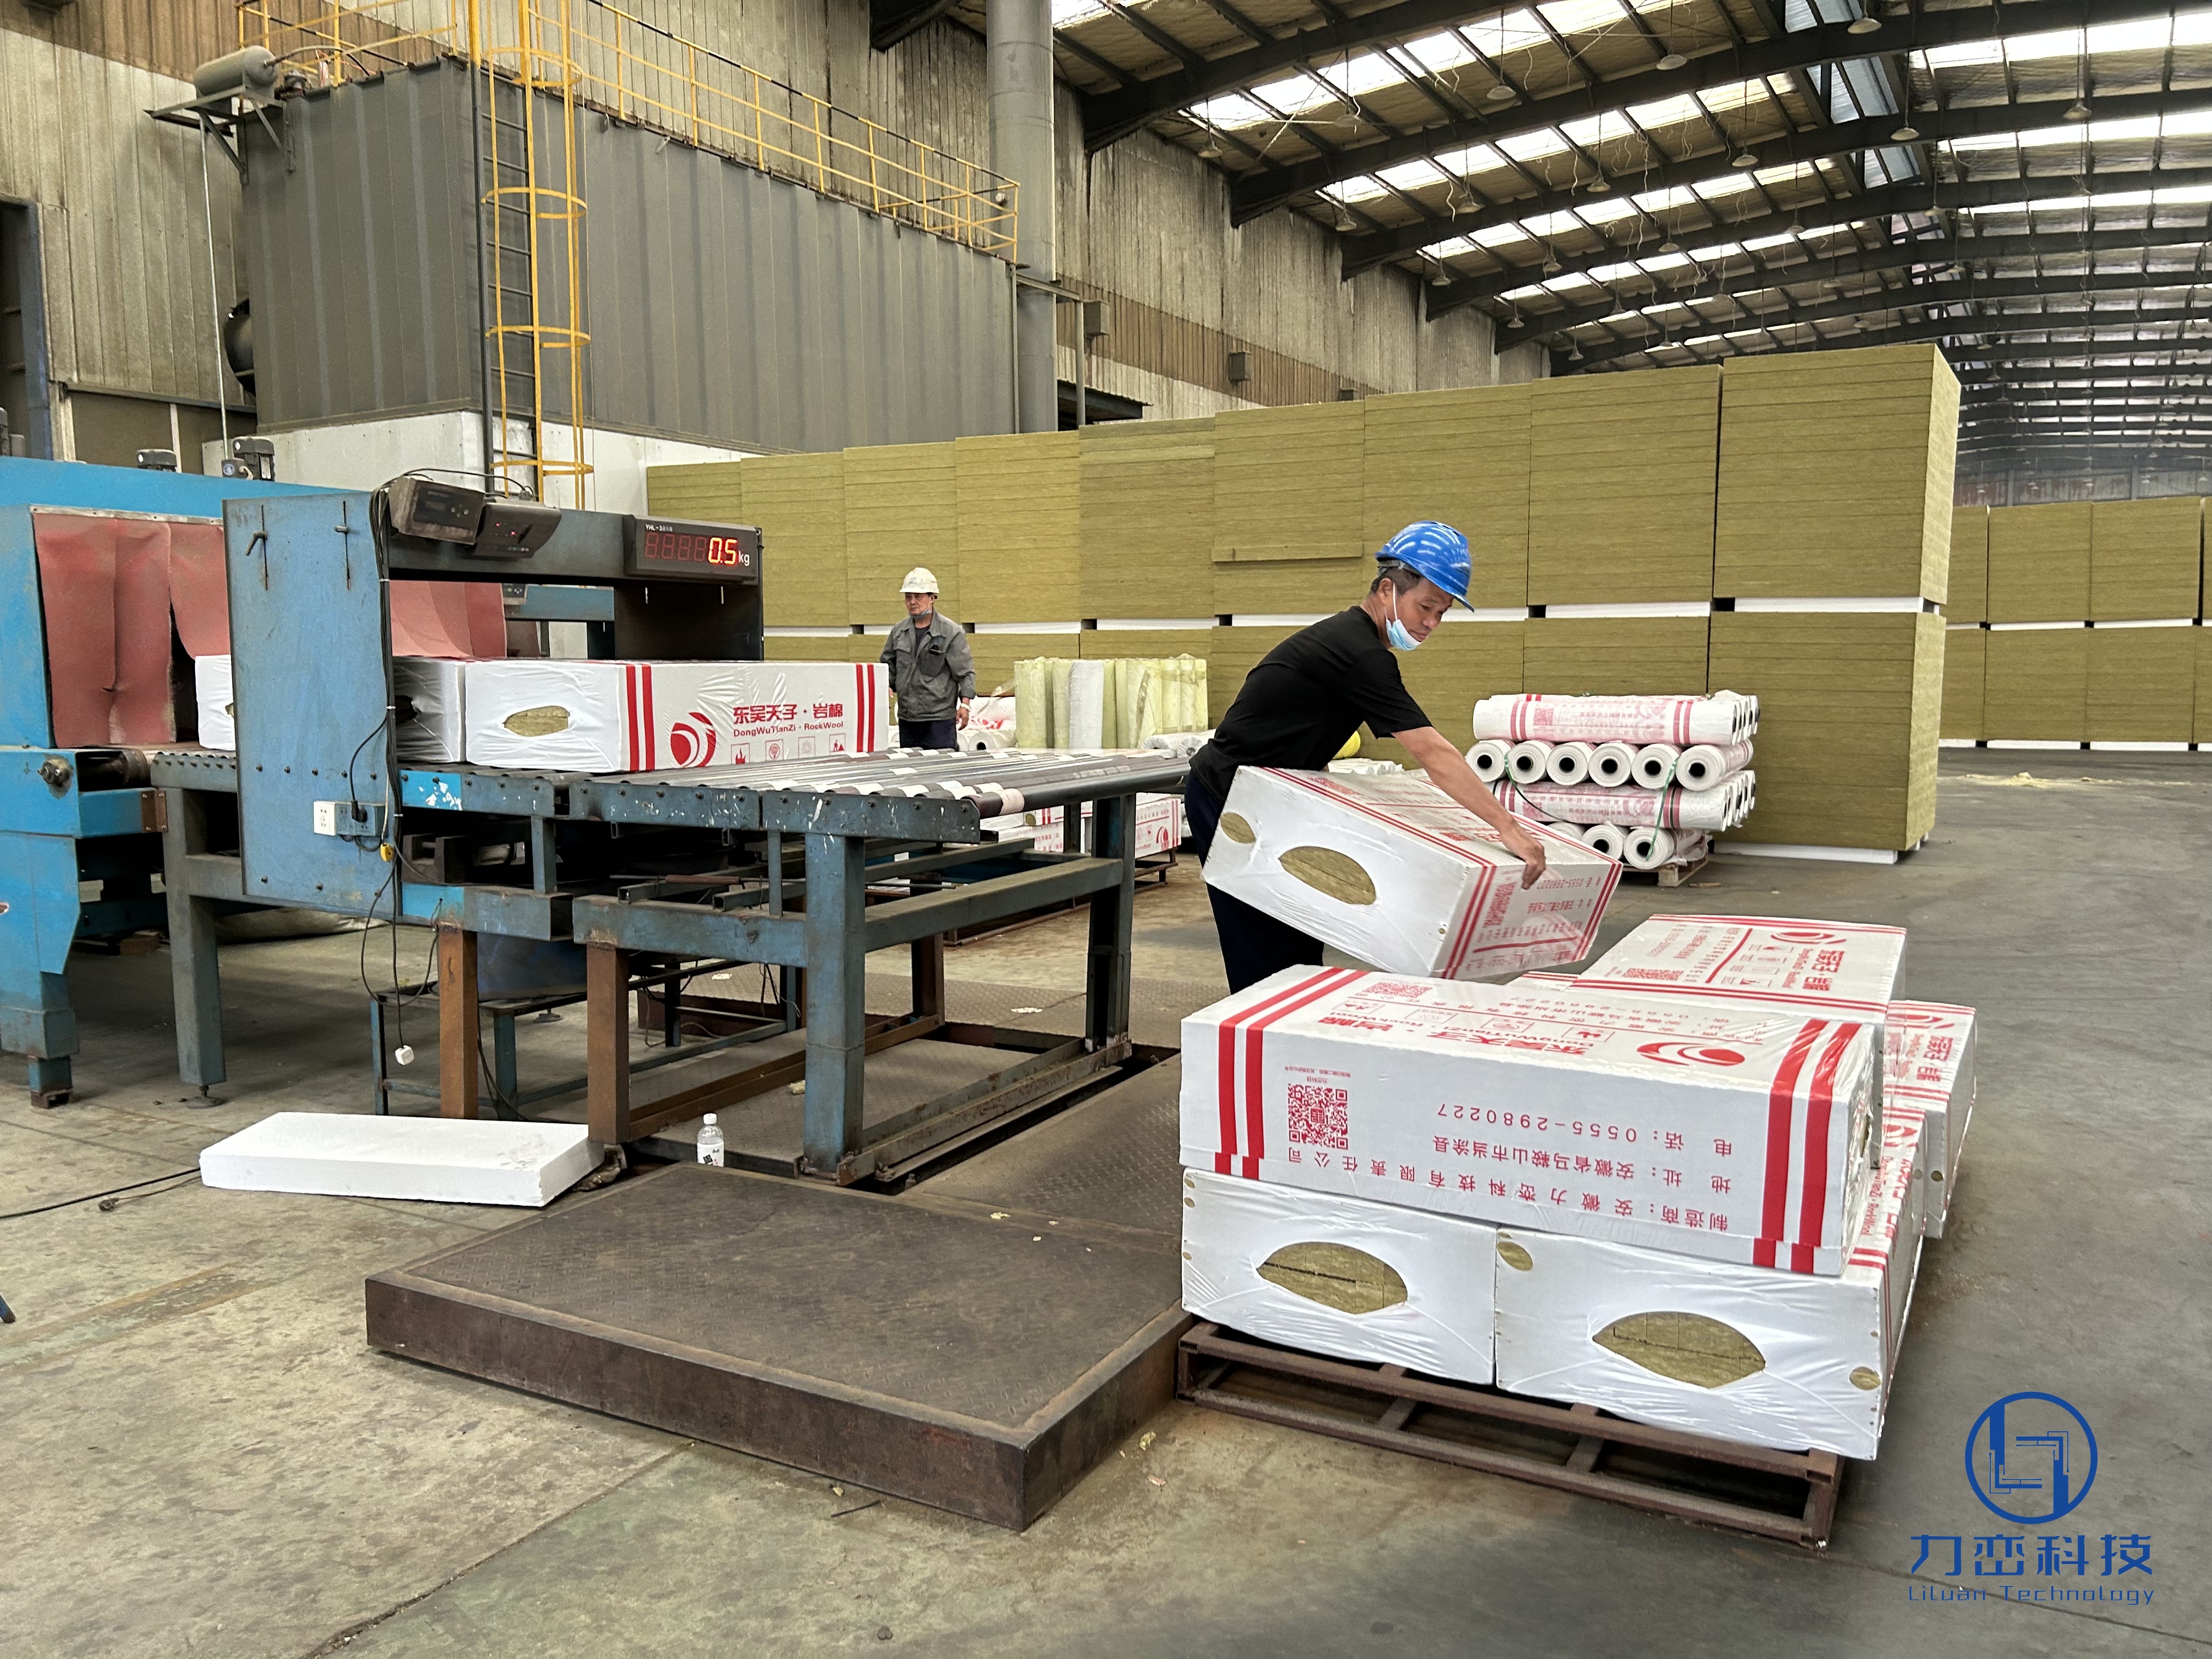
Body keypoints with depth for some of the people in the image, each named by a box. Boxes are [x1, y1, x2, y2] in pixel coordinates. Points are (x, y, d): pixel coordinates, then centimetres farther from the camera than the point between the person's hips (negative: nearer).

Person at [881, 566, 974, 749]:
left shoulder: (952, 632, -4)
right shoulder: (899, 632, 11)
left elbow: (965, 671, -3)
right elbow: (888, 665, 22)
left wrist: (965, 704, -11)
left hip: (939, 718, -5)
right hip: (907, 718, 5)